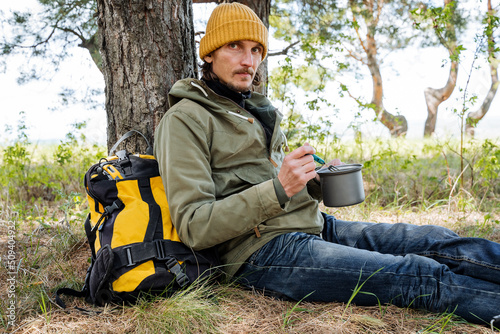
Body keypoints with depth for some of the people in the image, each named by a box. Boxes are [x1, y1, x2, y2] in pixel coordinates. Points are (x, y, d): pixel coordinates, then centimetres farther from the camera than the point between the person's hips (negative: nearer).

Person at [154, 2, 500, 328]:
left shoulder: (256, 109, 18)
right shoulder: (186, 119, -8)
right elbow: (193, 227, -16)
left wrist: (319, 182, 2)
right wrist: (277, 190, -26)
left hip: (315, 225, 8)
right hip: (262, 250, -8)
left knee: (435, 241, -5)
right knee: (425, 277, -17)